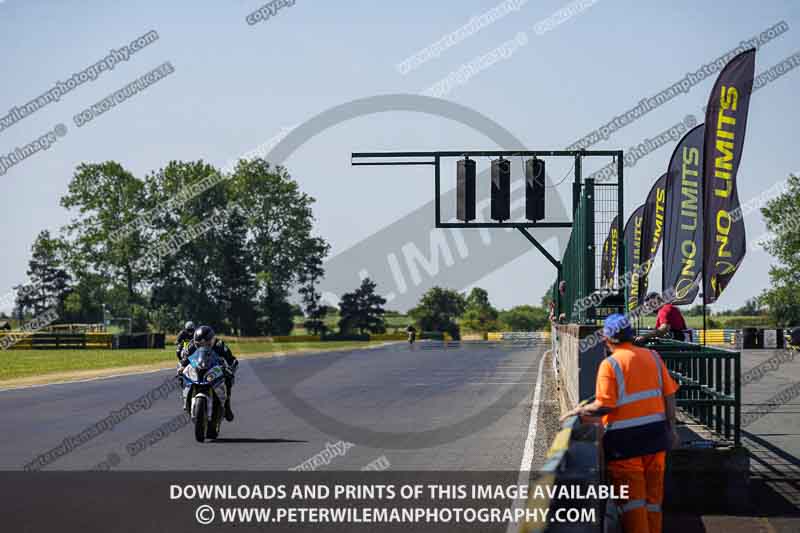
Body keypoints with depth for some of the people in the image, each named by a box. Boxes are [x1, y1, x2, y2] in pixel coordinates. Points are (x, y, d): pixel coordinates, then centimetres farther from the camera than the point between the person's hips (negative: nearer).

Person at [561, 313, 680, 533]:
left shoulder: (610, 364, -12)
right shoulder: (652, 356, 4)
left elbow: (604, 406, -18)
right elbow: (669, 394, 4)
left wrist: (578, 411, -4)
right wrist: (671, 428, 11)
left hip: (625, 437, -5)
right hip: (656, 432, 5)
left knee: (632, 496, 2)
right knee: (653, 492, 16)